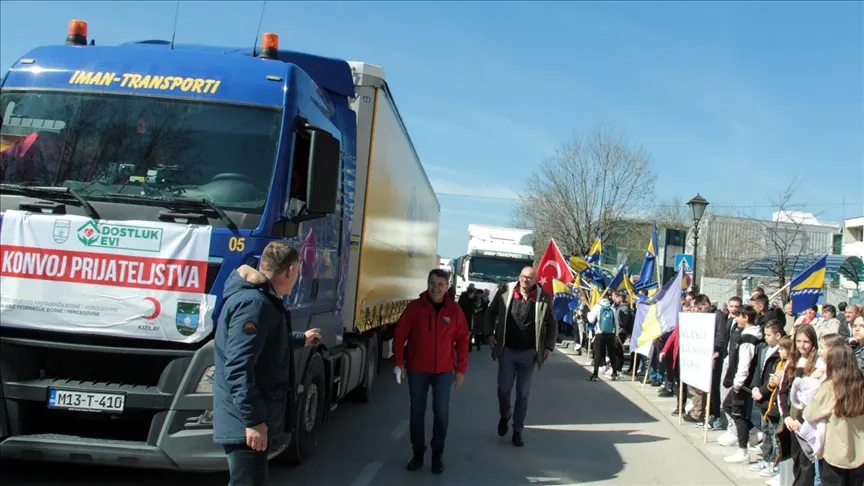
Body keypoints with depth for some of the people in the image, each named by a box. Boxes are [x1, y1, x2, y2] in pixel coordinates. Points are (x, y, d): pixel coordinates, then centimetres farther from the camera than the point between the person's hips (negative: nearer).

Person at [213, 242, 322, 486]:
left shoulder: (259, 297, 14)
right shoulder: (254, 303, -20)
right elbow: (238, 367, -27)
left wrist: (301, 339, 46)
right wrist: (253, 419, -27)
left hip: (254, 416, 11)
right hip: (245, 422, -11)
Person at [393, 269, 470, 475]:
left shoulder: (454, 310, -3)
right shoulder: (415, 307, -5)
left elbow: (463, 340, 1)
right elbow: (399, 334, -2)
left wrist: (461, 369, -1)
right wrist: (398, 361, -6)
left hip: (444, 370, 0)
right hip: (417, 369, 0)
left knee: (441, 412, 3)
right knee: (417, 412, 8)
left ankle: (438, 453, 19)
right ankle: (418, 452, 22)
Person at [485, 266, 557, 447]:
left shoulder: (544, 298, -6)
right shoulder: (506, 292, -4)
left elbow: (552, 324, 4)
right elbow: (491, 313, 7)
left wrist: (549, 346, -2)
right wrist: (490, 334, -2)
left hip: (529, 353, 0)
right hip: (507, 350, 0)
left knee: (523, 393, 7)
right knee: (504, 388, 5)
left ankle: (518, 431, 19)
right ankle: (504, 416, 35)